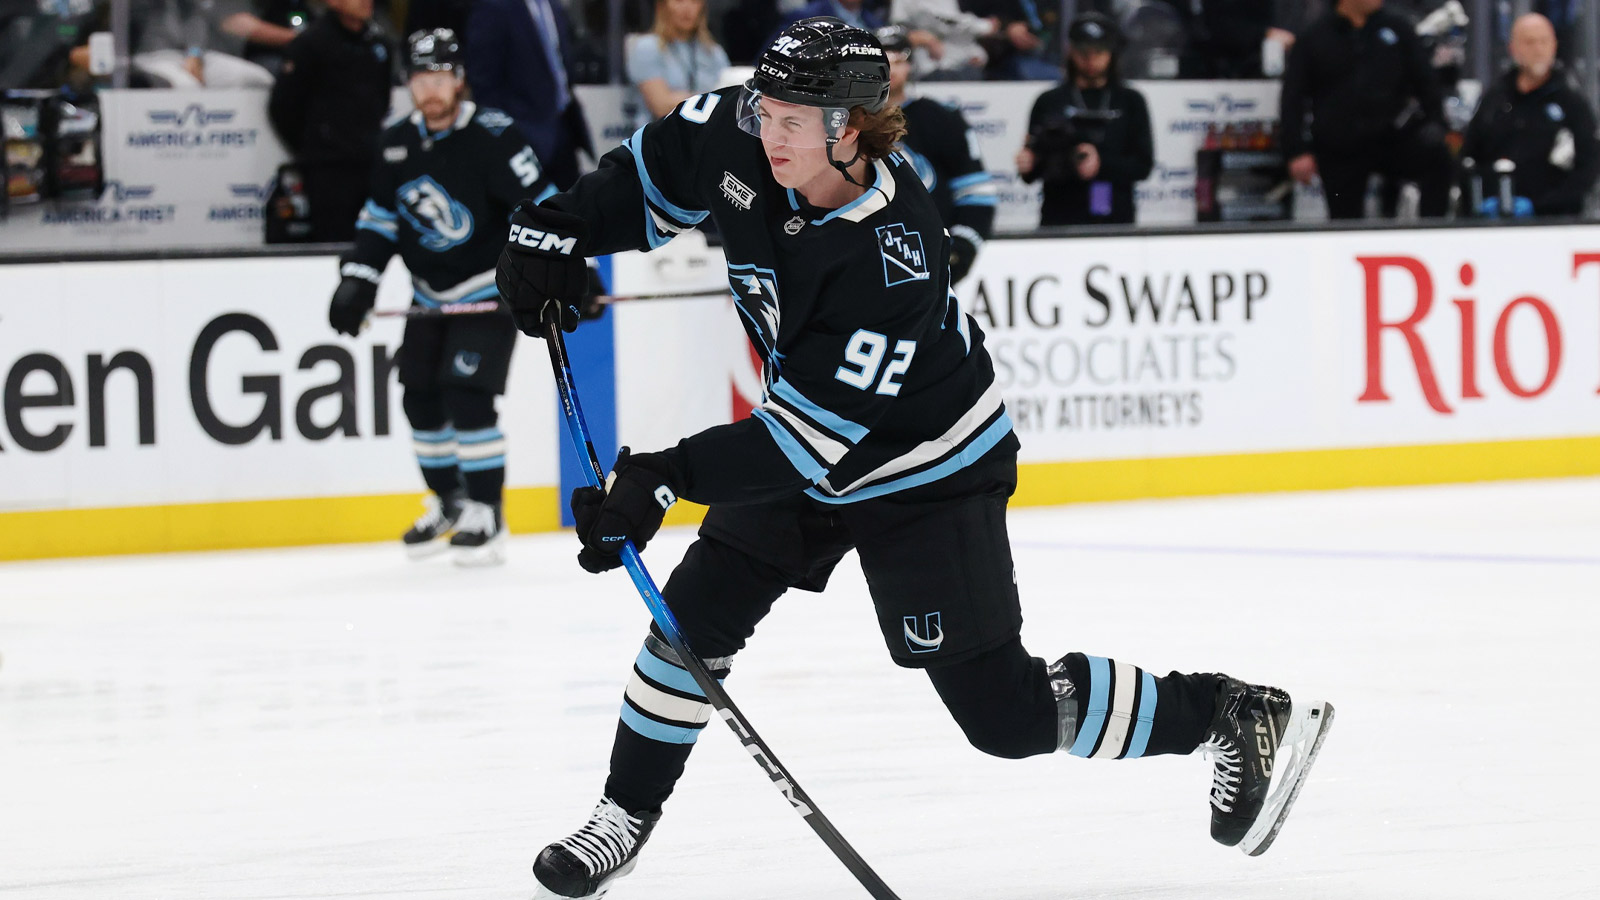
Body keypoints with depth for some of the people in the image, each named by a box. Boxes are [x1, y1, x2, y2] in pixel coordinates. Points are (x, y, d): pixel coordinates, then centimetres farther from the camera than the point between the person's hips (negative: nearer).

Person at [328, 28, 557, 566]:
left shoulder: (491, 137, -19)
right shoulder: (399, 144, 1)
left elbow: (541, 208, -21)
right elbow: (380, 219, 11)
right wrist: (358, 280, 1)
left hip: (489, 290, -7)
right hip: (431, 295, 7)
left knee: (468, 396, -16)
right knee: (421, 398, 7)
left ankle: (485, 515, -6)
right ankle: (448, 503, 27)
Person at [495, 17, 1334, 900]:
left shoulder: (892, 257, -37)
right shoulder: (744, 140, -17)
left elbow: (820, 435, -35)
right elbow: (658, 170, 5)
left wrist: (669, 477, -40)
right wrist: (557, 231, -9)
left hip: (925, 473, -7)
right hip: (801, 434, 7)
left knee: (1005, 711, -4)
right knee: (697, 611, -2)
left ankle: (1234, 717, 10)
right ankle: (625, 813, 16)